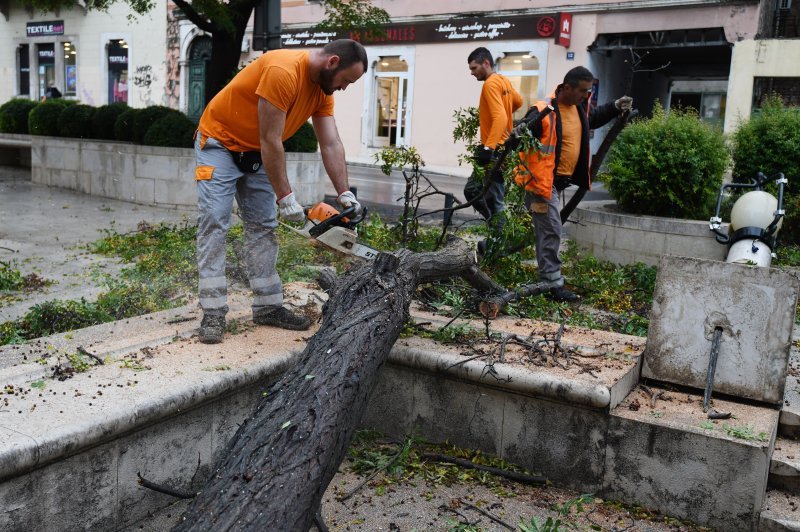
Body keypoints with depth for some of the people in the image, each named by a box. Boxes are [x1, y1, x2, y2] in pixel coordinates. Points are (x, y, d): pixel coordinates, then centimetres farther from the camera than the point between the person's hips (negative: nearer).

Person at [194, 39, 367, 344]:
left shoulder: (323, 88, -3)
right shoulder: (283, 71, -30)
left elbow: (331, 145, -8)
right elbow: (271, 141, -29)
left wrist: (345, 193, -18)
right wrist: (285, 198, -26)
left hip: (256, 153, 8)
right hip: (219, 143, -8)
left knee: (263, 227, 4)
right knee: (214, 224, -12)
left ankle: (268, 307, 9)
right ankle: (213, 314, -11)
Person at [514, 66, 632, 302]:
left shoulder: (579, 107, 9)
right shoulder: (544, 111, -20)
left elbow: (593, 118, 29)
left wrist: (615, 107, 19)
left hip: (560, 180, 9)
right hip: (542, 179, -9)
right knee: (551, 229, -9)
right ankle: (552, 283, -3)